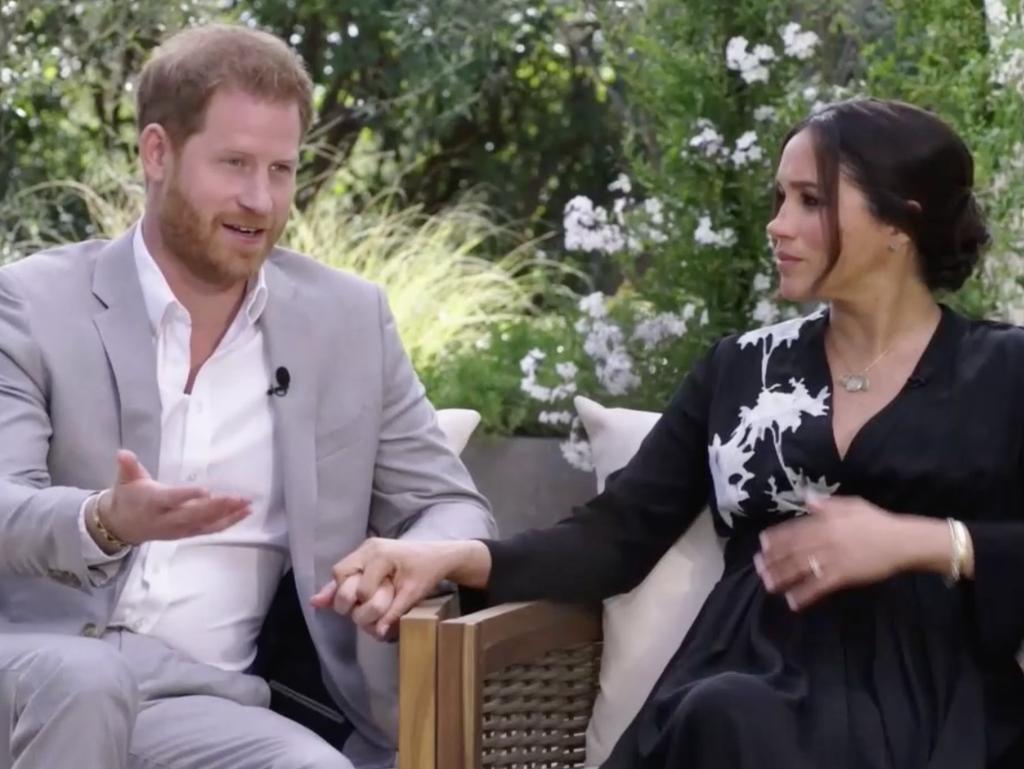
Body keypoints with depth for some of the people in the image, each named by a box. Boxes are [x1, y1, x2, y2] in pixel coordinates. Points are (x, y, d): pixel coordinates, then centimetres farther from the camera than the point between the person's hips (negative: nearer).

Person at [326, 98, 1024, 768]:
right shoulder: (739, 369, 18)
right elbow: (618, 535, 10)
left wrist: (922, 543, -12)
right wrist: (457, 557, -6)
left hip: (928, 698, -2)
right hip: (747, 687, 2)